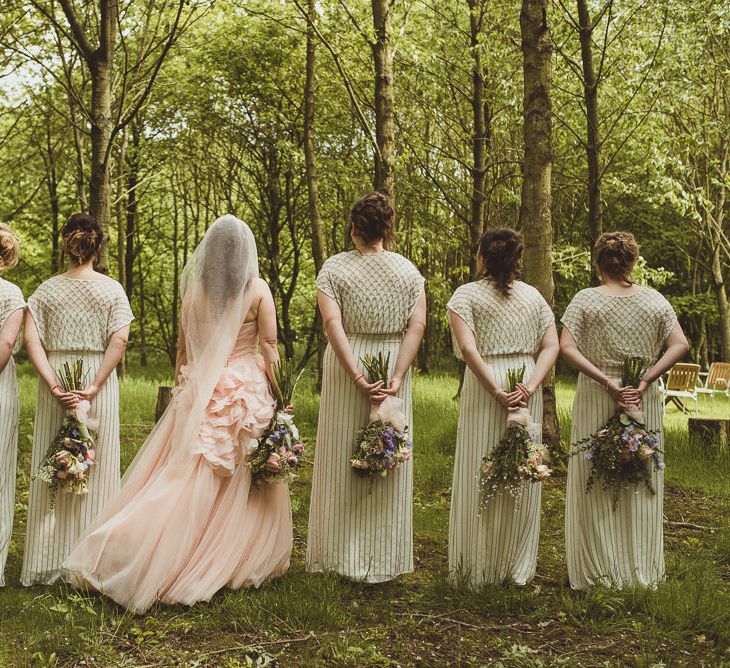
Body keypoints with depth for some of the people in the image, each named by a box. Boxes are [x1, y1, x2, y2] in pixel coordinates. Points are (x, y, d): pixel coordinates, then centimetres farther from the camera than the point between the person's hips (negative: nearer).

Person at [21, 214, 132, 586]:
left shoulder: (47, 289, 4)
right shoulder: (112, 289, 0)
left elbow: (31, 339, -7)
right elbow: (119, 339, -12)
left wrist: (53, 384, -10)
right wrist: (94, 387, -14)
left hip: (56, 380, 2)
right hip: (98, 379, -1)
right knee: (95, 470, 5)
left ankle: (50, 563, 13)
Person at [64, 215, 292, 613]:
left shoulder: (193, 290, 2)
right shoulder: (259, 291, -5)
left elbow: (183, 349, 8)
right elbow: (269, 350, -5)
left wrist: (183, 387, 20)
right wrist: (277, 399, 2)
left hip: (199, 391, 2)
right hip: (247, 391, -2)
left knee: (187, 475, 8)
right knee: (242, 484, 7)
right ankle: (239, 563, 16)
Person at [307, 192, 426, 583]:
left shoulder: (334, 268, -4)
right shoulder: (408, 270, 2)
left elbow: (332, 323, -16)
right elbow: (416, 326, -8)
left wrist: (357, 377, -19)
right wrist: (396, 379, -14)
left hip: (346, 366, -1)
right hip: (394, 364, 2)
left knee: (343, 459, 8)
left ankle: (345, 556, 13)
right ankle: (384, 561, 17)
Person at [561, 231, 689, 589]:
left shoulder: (586, 299, -5)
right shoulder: (654, 299, 2)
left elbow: (566, 348, -14)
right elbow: (680, 345, -6)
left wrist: (606, 382, -15)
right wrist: (645, 381, -10)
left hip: (595, 400, -2)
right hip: (644, 400, 2)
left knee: (595, 484, 6)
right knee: (642, 485, 11)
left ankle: (599, 572, 12)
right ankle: (641, 571, 18)